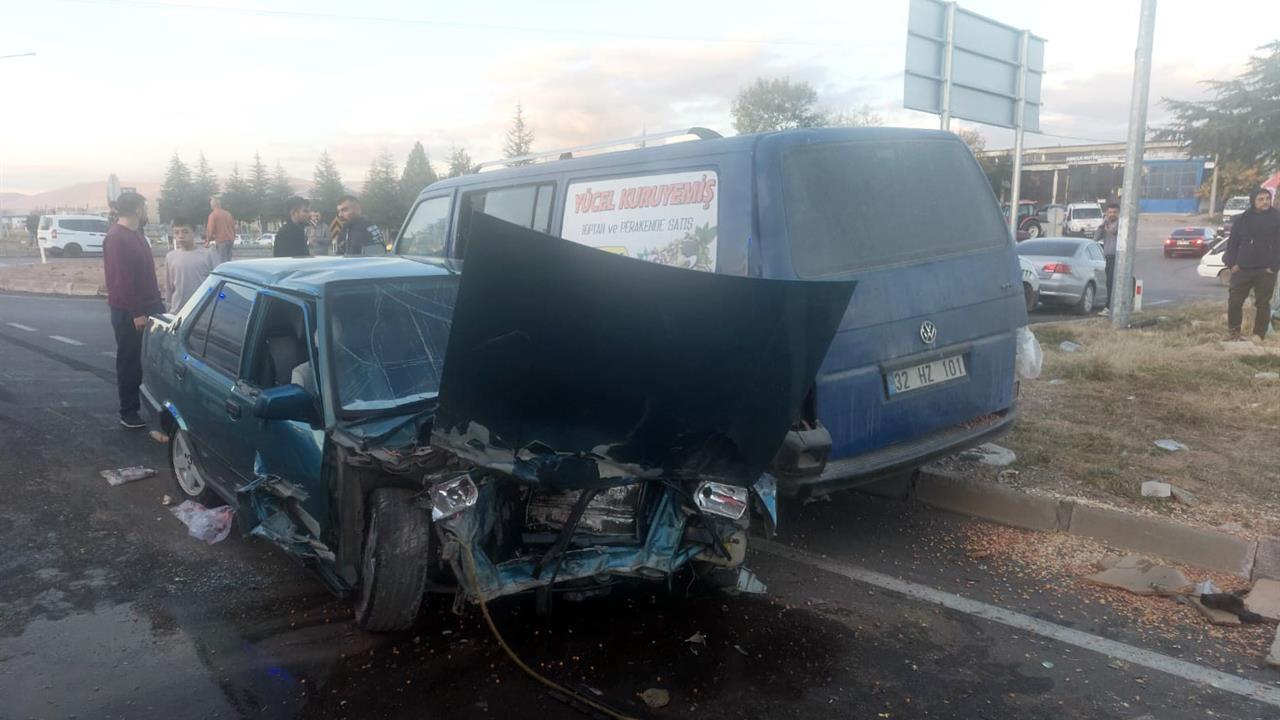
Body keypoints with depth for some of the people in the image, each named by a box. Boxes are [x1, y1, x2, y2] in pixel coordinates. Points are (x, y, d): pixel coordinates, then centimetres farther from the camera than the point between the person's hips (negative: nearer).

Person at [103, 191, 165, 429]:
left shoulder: (136, 234, 13)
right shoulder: (116, 238, -17)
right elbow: (121, 279, -22)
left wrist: (155, 303, 16)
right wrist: (136, 312, -23)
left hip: (148, 306, 8)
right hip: (128, 312, -8)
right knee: (130, 362, 2)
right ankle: (128, 413, 12)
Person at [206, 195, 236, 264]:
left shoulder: (213, 214, -6)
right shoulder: (228, 214, 14)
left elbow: (210, 229, -9)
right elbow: (233, 227, 19)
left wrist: (208, 241, 1)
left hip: (221, 241, -7)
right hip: (230, 240, 7)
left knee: (222, 262, -8)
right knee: (228, 261, 13)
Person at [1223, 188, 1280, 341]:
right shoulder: (1242, 219, 3)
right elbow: (1232, 243, 6)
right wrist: (1232, 263, -4)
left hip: (1266, 271, -1)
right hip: (1242, 269, 1)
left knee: (1263, 304, 6)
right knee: (1234, 301, 1)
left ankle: (1260, 334, 15)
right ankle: (1233, 331, 18)